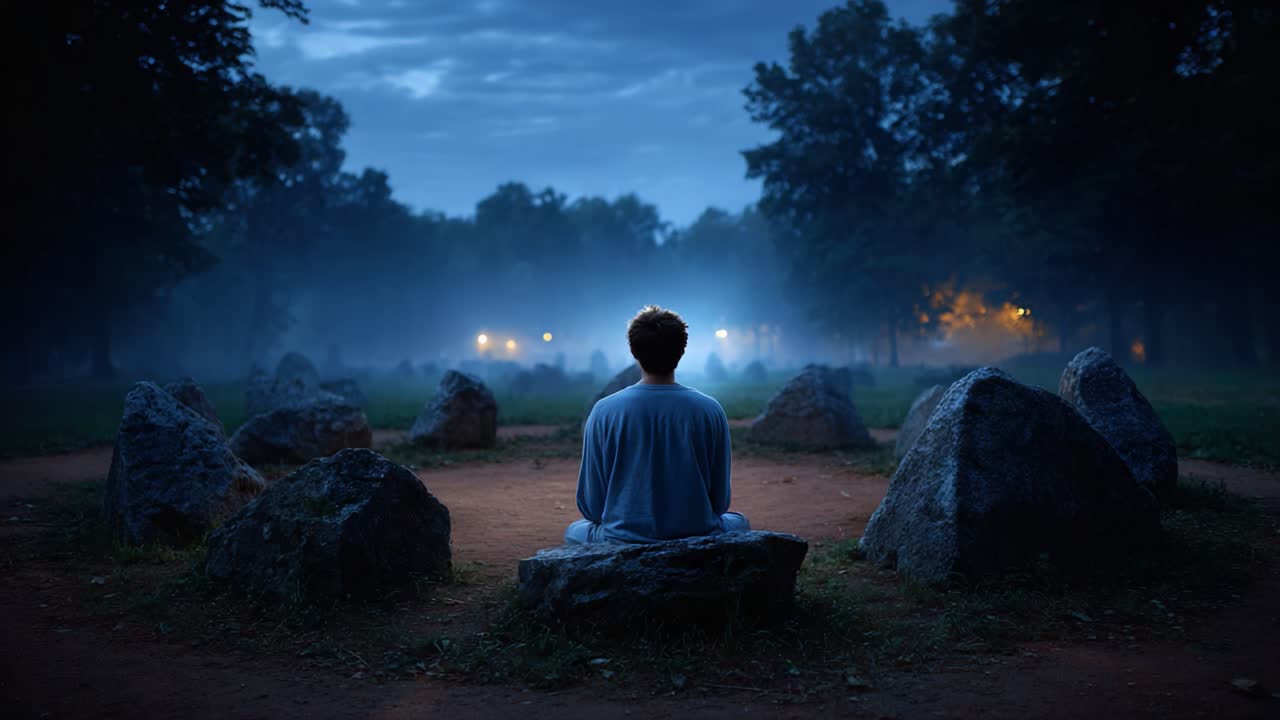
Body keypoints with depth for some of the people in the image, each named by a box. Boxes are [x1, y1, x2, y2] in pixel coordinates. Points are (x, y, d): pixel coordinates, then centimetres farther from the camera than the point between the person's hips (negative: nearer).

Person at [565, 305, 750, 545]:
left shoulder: (604, 411, -9)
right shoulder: (711, 410, -7)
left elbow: (591, 506, -4)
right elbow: (720, 501, 0)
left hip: (624, 538, 0)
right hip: (698, 534, 1)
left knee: (573, 530, 32)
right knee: (739, 522, 34)